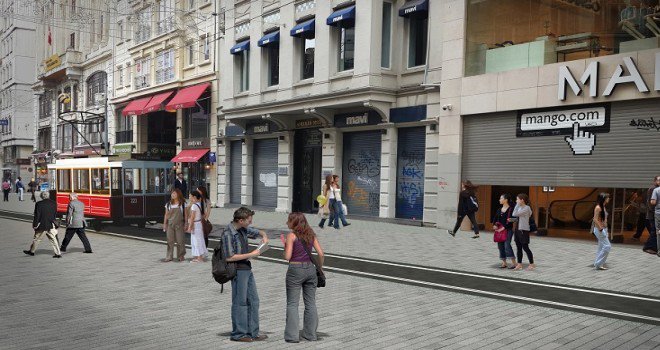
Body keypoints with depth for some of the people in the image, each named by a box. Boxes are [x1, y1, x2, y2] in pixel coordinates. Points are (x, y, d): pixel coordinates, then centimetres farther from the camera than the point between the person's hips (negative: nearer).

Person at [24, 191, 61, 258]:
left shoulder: (39, 204, -11)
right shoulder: (54, 203, 1)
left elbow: (37, 215, -9)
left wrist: (35, 225, -2)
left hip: (42, 225, -3)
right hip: (51, 225, 3)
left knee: (36, 239, 15)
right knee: (53, 239, 5)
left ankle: (31, 251, 29)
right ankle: (58, 253, 1)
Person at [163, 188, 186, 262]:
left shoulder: (183, 204, 3)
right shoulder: (168, 204, 8)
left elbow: (185, 214, 3)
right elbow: (166, 215, 10)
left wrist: (186, 224, -2)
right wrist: (164, 224, 5)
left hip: (179, 224, -2)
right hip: (170, 224, 2)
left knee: (180, 241, 0)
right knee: (170, 241, 1)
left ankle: (181, 256, 11)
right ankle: (169, 257, 5)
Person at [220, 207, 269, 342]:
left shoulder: (243, 229, 7)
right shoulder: (228, 234, -18)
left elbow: (258, 232, 24)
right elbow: (229, 257, -20)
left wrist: (264, 236, 0)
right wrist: (251, 255, -18)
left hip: (247, 269, 9)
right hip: (237, 270, -9)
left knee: (253, 301, 11)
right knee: (240, 302, 1)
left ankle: (253, 332, 19)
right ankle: (238, 334, 13)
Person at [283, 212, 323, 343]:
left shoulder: (291, 235, -8)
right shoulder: (311, 234, 6)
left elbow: (287, 257, -12)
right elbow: (321, 253, 2)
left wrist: (284, 245, 4)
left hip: (295, 269, -5)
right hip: (310, 268, 5)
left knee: (292, 304, 3)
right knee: (310, 303, 12)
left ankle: (292, 335, 3)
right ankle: (310, 334, 18)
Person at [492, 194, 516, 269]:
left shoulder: (510, 209, -8)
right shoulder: (499, 210, 12)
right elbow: (495, 219, 12)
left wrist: (504, 227, -19)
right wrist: (494, 225, -7)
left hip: (508, 230, -7)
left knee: (507, 245, -16)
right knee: (500, 246, 7)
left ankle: (513, 262, -11)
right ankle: (504, 263, 15)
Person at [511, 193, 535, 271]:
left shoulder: (526, 208, -14)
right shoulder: (519, 208, 11)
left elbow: (515, 214, -23)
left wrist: (517, 205, -15)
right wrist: (511, 220, 1)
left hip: (524, 230, -8)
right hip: (517, 229, 8)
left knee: (525, 247, -3)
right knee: (518, 248, 10)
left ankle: (532, 264, 8)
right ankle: (519, 264, 16)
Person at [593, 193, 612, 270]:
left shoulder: (603, 207, 11)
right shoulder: (598, 207, -17)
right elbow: (595, 219, -21)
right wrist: (600, 229, -20)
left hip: (604, 229, 10)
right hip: (600, 229, -10)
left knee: (602, 247, 14)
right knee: (607, 246, -10)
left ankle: (597, 263, 22)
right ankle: (598, 264, -7)